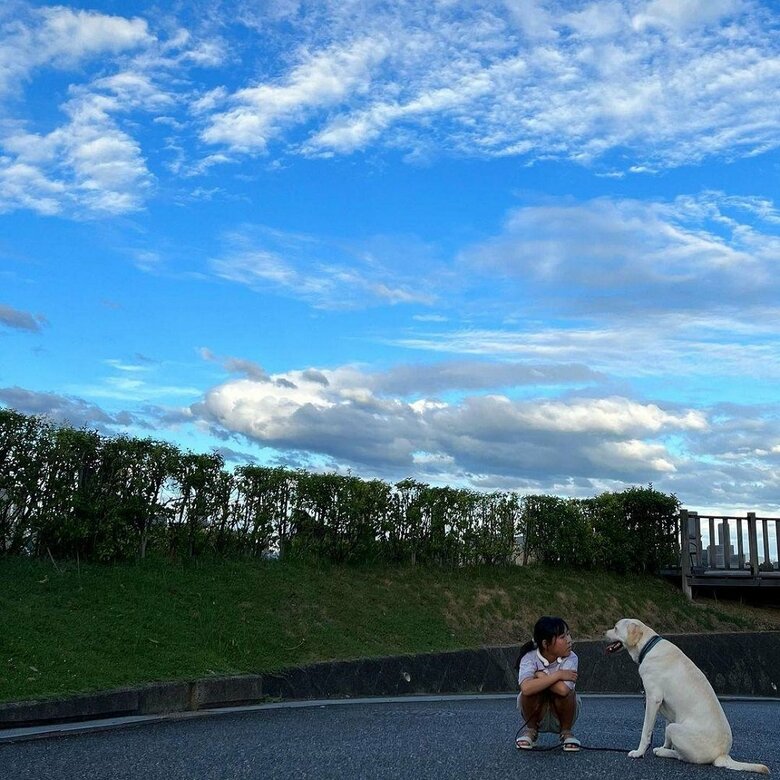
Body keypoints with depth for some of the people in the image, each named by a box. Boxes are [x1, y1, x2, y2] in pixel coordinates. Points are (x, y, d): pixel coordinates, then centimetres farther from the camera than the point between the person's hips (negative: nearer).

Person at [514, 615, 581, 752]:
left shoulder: (571, 658, -20)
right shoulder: (530, 658, -21)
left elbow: (563, 689, -39)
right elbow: (526, 688, -42)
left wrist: (541, 676, -25)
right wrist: (557, 675, -35)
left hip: (561, 713, 0)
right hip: (536, 713, 0)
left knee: (565, 692, -30)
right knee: (532, 690, -31)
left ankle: (566, 732, -2)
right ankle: (531, 730, -2)